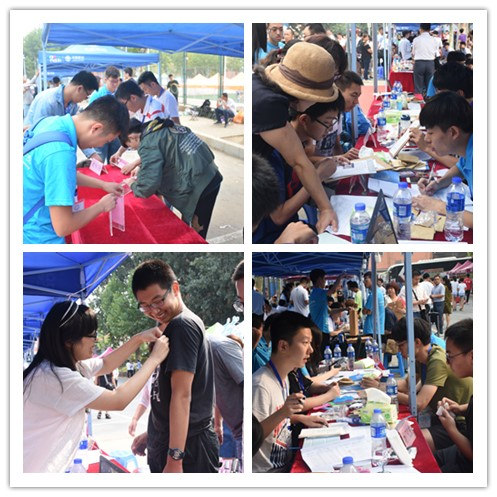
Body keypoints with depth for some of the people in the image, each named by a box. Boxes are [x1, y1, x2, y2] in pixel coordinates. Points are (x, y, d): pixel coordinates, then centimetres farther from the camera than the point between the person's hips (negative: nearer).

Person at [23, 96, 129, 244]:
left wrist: (102, 184, 19)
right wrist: (102, 206, -12)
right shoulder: (61, 152, -32)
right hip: (39, 238, -9)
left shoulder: (51, 122, -4)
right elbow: (63, 227, -28)